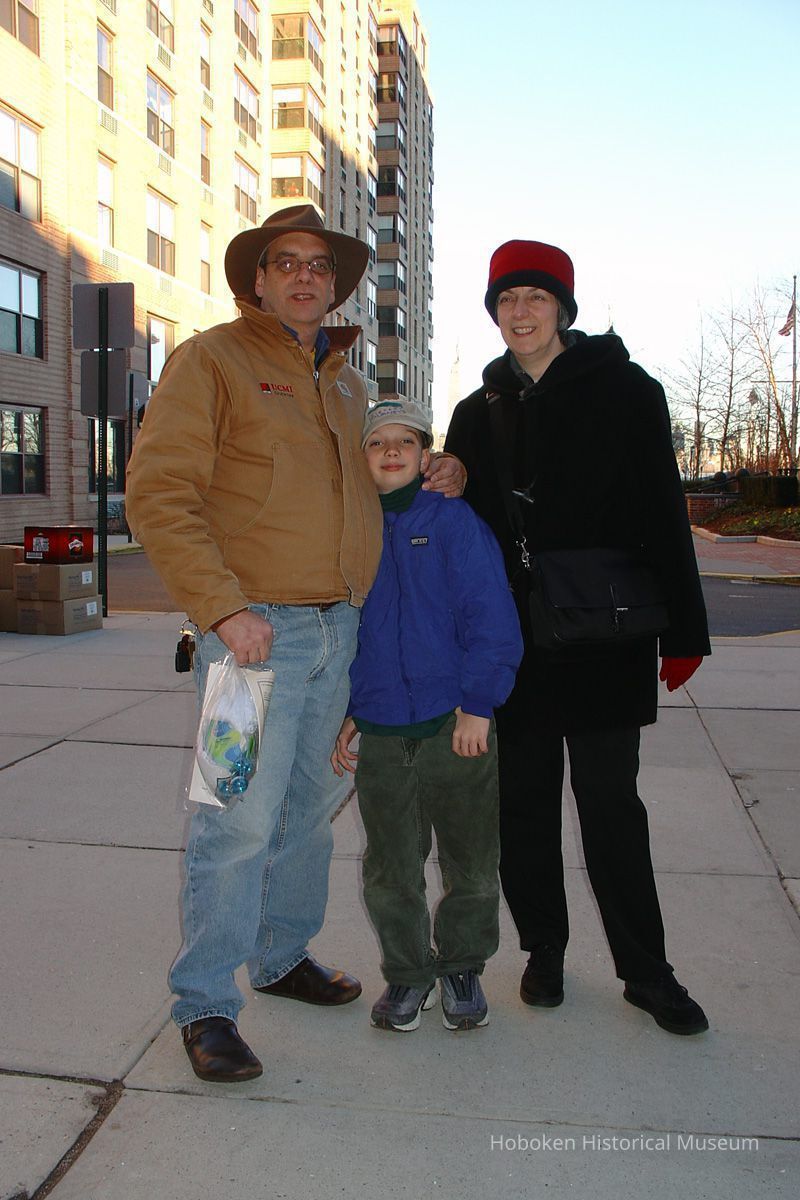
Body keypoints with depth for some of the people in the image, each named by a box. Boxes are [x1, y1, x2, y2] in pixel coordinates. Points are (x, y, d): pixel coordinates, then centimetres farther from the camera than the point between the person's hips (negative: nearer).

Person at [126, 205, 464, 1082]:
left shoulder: (344, 382, 18)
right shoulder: (211, 360, -4)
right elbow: (158, 495, -12)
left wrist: (436, 474, 12)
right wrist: (221, 609, -21)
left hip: (339, 627, 7)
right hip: (254, 627, -7)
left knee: (307, 807, 15)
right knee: (239, 819, -7)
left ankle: (283, 956, 32)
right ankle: (204, 1005, 9)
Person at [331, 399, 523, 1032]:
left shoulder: (454, 520, -5)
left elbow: (491, 618, -8)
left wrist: (477, 704, -13)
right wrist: (343, 714, 10)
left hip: (456, 727, -2)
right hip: (379, 734, 3)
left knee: (471, 866, 11)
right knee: (390, 873, 12)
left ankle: (462, 967, 33)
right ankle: (407, 971, 32)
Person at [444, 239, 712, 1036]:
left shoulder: (626, 393, 1)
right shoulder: (480, 411, 11)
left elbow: (664, 520, -2)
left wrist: (682, 632, -6)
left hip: (602, 637, -3)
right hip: (509, 640, 3)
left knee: (609, 800, 1)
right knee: (524, 800, 9)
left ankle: (646, 971, 17)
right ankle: (544, 952, 26)